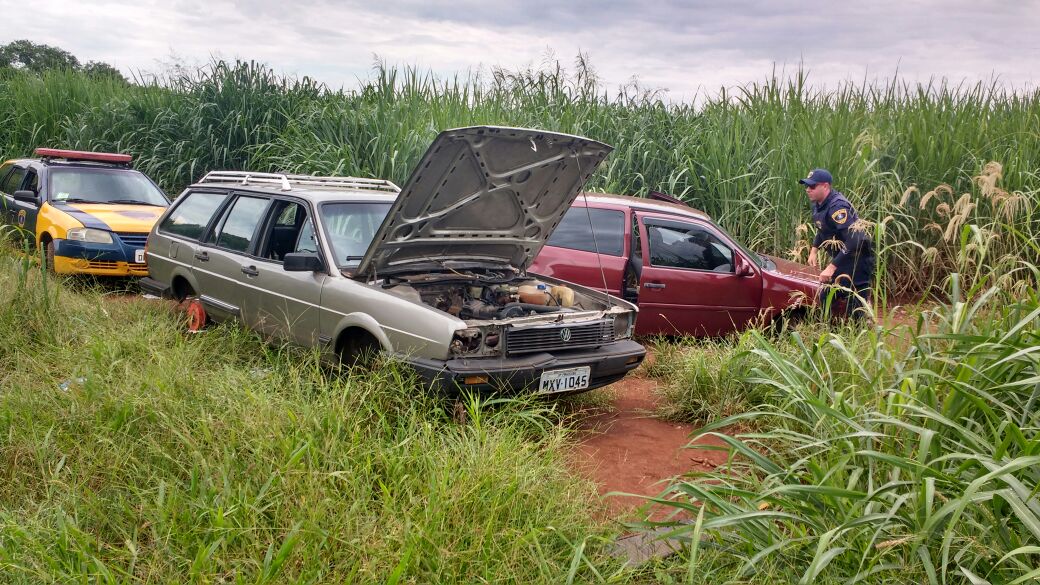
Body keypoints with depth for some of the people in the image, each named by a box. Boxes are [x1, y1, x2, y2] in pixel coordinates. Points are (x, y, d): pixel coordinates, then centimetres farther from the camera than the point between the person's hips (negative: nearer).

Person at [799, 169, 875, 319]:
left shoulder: (837, 206, -26)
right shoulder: (818, 205, 4)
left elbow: (854, 241, -35)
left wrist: (832, 267, -36)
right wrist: (814, 250, 9)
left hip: (857, 259, -10)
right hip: (840, 257, 10)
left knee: (857, 308, -8)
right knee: (826, 298, 14)